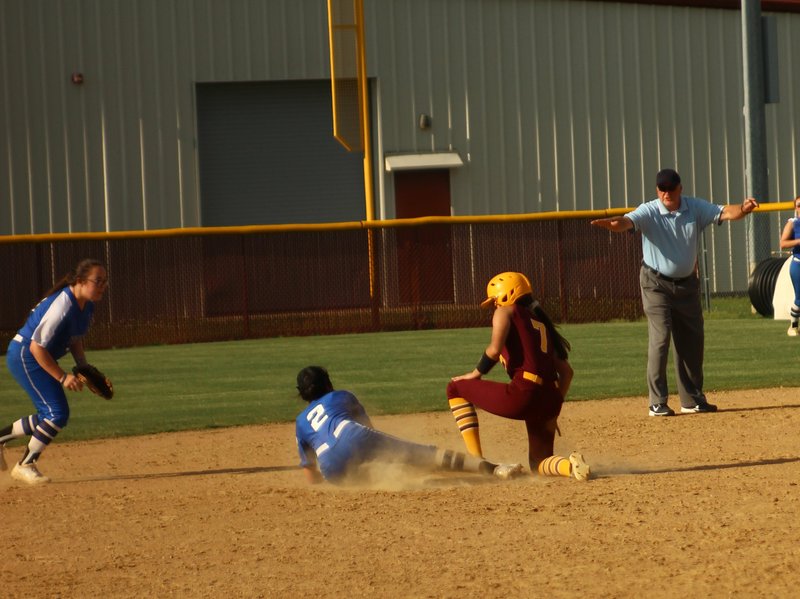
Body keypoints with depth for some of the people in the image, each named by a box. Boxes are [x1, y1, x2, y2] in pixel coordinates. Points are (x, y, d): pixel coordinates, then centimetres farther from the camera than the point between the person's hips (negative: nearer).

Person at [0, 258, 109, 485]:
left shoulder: (86, 306, 1)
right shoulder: (62, 306, -28)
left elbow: (76, 339, 17)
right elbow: (37, 347, -27)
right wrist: (62, 377, -25)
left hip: (38, 358, 10)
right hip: (24, 355, -10)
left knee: (51, 415, 13)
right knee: (57, 413, -13)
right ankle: (25, 466, -2)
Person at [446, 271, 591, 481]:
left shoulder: (506, 312, 7)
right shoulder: (540, 322, 27)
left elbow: (495, 350, -12)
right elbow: (566, 371, 23)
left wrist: (475, 375, 4)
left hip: (522, 394, -7)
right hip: (549, 400, 7)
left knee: (456, 388, 14)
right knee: (539, 463, 24)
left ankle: (476, 461, 5)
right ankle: (571, 465, -13)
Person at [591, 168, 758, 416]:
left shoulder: (695, 208, -4)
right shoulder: (649, 212, -15)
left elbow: (724, 213, -15)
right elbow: (628, 221, -33)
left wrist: (742, 209, -38)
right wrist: (614, 224, -58)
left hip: (687, 284, 5)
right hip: (656, 284, -5)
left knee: (693, 340, 10)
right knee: (660, 338, -12)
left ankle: (692, 399, 23)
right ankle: (657, 402, -8)